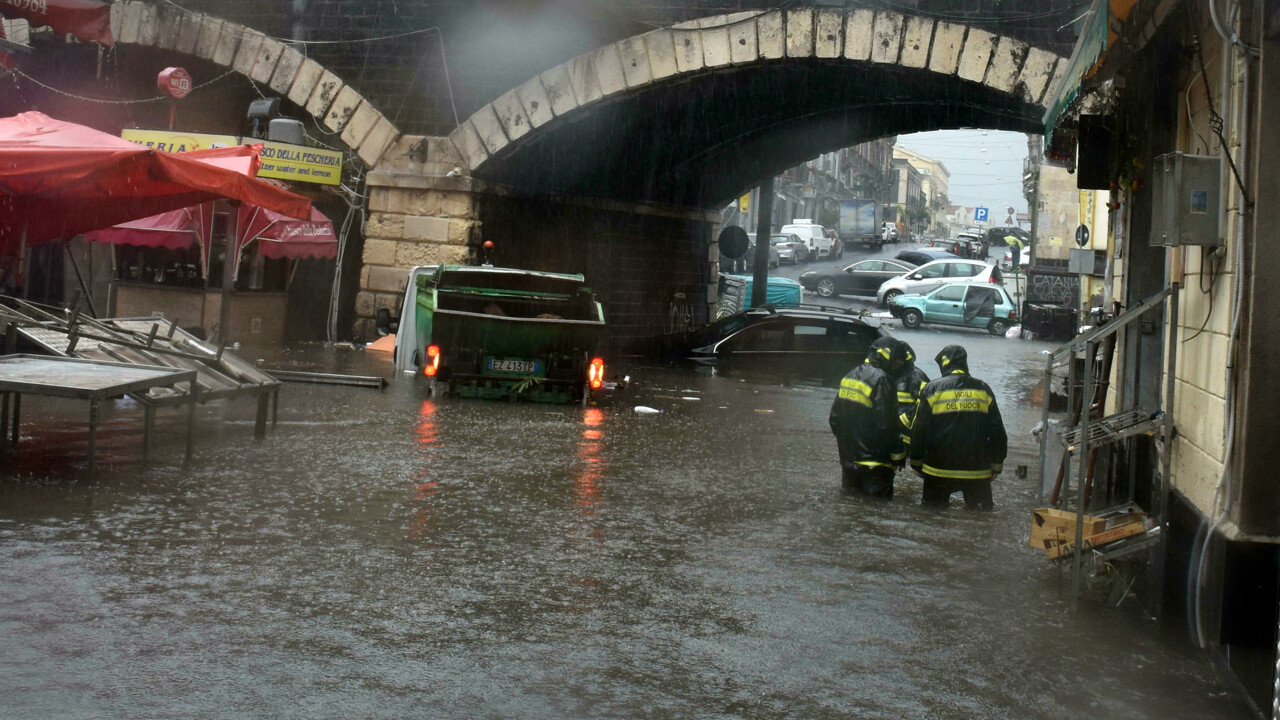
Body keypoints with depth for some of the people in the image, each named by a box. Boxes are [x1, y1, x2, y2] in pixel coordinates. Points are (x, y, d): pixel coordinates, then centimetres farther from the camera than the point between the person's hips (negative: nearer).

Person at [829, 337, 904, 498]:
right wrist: (898, 454, -10)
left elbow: (835, 417, 15)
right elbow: (887, 423, -20)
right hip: (874, 463, -8)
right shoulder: (880, 379, -16)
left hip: (848, 457, 8)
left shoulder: (850, 376, 10)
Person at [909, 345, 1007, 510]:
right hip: (977, 470, 2)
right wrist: (997, 464, 12)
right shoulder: (984, 390, 1)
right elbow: (997, 432, 4)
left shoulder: (932, 390, -5)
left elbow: (919, 431, -4)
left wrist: (916, 462, 7)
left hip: (939, 470, -2)